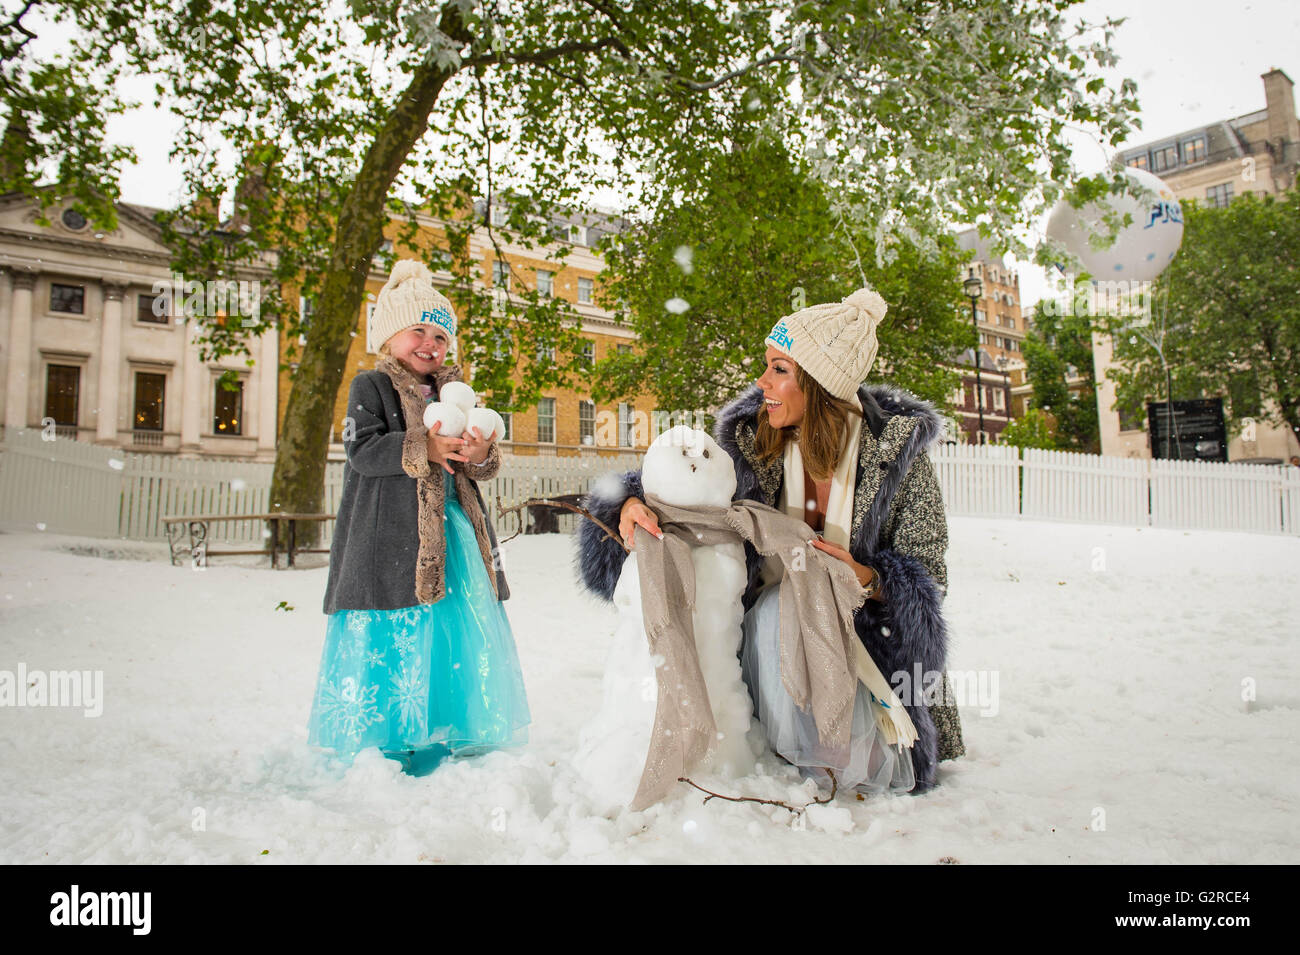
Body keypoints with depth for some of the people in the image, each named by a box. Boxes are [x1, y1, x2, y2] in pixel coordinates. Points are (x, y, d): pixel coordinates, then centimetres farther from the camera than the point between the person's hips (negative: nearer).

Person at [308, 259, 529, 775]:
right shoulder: (370, 387, 3)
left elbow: (475, 469, 13)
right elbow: (363, 451, -12)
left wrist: (480, 455, -11)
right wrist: (423, 448, -23)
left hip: (453, 536, 6)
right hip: (391, 539, -5)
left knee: (452, 649, 6)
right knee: (388, 646, -6)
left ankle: (431, 760, 19)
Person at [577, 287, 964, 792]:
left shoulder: (897, 448, -15)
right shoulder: (752, 440, -11)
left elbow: (928, 577, -10)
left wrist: (865, 579, -31)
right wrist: (632, 502, -26)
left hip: (874, 623, -2)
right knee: (774, 614, -30)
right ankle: (794, 761, -5)